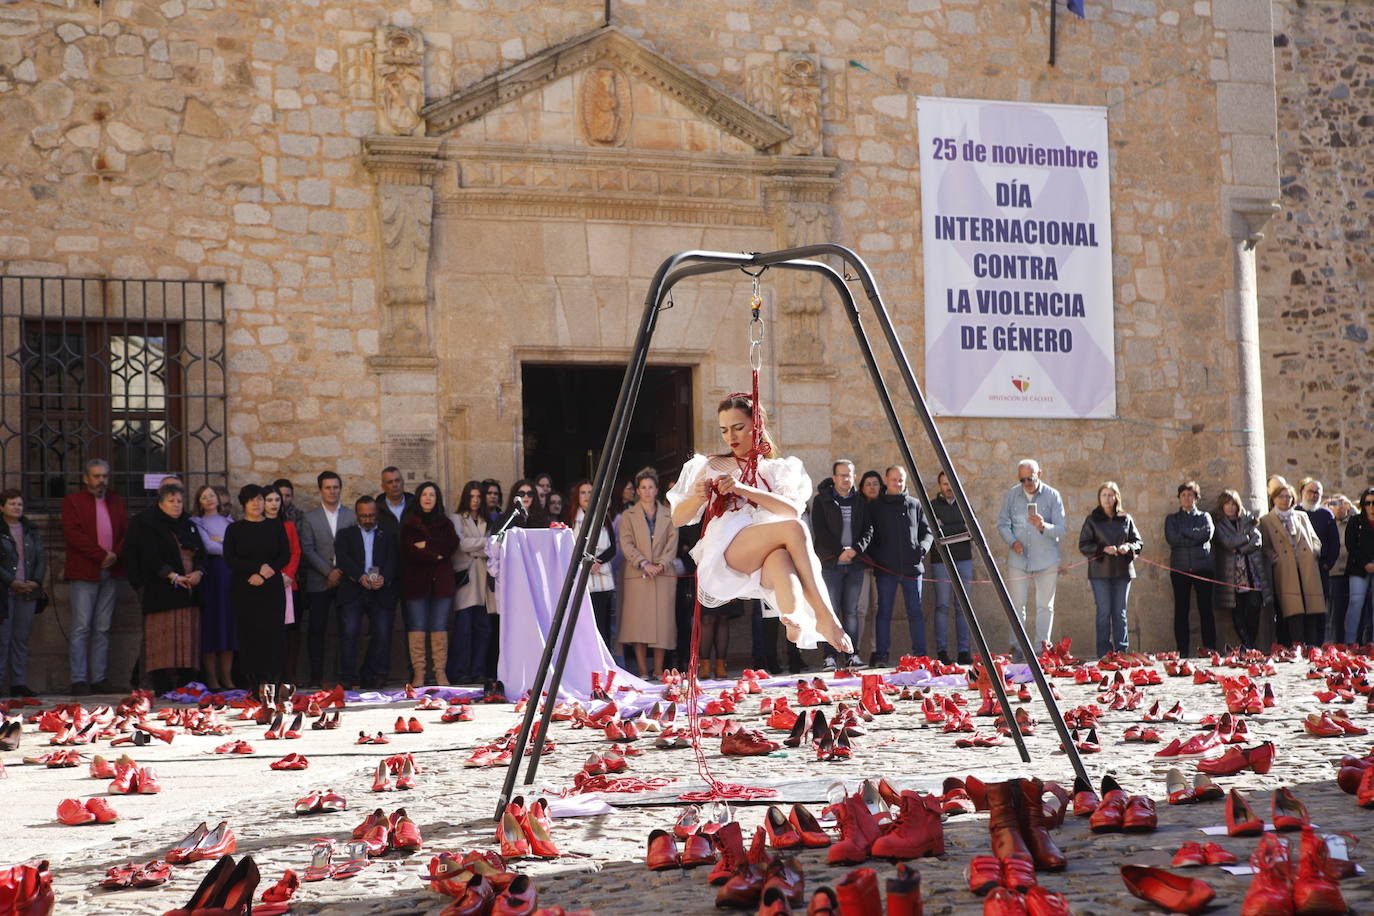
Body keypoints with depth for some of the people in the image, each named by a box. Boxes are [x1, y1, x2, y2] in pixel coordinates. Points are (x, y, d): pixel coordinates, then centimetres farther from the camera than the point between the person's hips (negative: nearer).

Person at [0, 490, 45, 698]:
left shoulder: (31, 530, 13)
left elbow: (41, 557, 11)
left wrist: (36, 581, -4)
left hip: (28, 590, 4)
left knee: (22, 637, 5)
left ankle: (19, 683, 7)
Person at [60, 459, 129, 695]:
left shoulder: (116, 502, 19)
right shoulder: (73, 501, 4)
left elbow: (126, 532, 12)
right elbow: (73, 534, -8)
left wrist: (115, 554, -7)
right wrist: (101, 555, -13)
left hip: (110, 572, 5)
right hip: (83, 573, -5)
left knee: (102, 629, 5)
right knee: (81, 628, -7)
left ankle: (100, 678, 6)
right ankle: (79, 680, -6)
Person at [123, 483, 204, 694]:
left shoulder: (190, 526, 20)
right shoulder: (149, 526, 2)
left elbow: (201, 554, 15)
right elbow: (151, 558, -9)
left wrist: (198, 572, -6)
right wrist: (173, 576, -18)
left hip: (190, 590, 6)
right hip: (162, 590, -6)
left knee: (188, 636, 1)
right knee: (165, 637, -10)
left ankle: (184, 684, 3)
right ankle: (163, 687, -11)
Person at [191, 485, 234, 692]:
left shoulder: (228, 522, 19)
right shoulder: (197, 523, 6)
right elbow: (208, 547, -8)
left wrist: (220, 541, -5)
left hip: (231, 574, 4)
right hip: (211, 575, -4)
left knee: (229, 624, 1)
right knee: (211, 626, -5)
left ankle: (227, 677, 5)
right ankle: (211, 678, -2)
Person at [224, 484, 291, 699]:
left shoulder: (275, 528, 11)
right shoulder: (235, 530, 7)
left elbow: (286, 555, 6)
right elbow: (230, 559, -3)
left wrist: (268, 572, -10)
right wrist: (259, 568, -12)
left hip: (272, 590, 1)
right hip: (244, 591, -1)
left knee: (273, 635, -7)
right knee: (250, 635, -5)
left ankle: (271, 684, -6)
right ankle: (256, 686, -4)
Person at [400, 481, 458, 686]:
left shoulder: (445, 523, 15)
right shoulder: (409, 524, 8)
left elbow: (453, 544, -2)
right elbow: (408, 552, -6)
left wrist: (427, 545, -8)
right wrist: (436, 556, -7)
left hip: (441, 581, 2)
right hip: (416, 581, -2)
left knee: (440, 628, -1)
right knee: (417, 628, -5)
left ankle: (441, 672, 0)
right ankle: (418, 672, -3)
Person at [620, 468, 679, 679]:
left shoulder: (668, 516, 14)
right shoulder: (629, 516, 10)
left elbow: (672, 543, 6)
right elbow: (626, 544, 0)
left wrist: (661, 564, -10)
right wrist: (644, 564, -13)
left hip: (663, 575, 1)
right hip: (637, 575, -1)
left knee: (662, 622, -3)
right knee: (638, 622, -6)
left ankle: (658, 671, 0)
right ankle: (642, 671, -3)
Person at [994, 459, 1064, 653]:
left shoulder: (1052, 496, -4)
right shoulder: (1011, 495, 2)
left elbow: (1060, 529, -7)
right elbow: (1003, 523, 7)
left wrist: (1043, 527, -27)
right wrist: (1012, 541, -12)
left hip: (1046, 561, -1)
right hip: (1018, 559, 1)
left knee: (1045, 606, 2)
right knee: (1017, 605, 3)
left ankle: (1043, 646, 7)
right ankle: (1017, 647, 10)